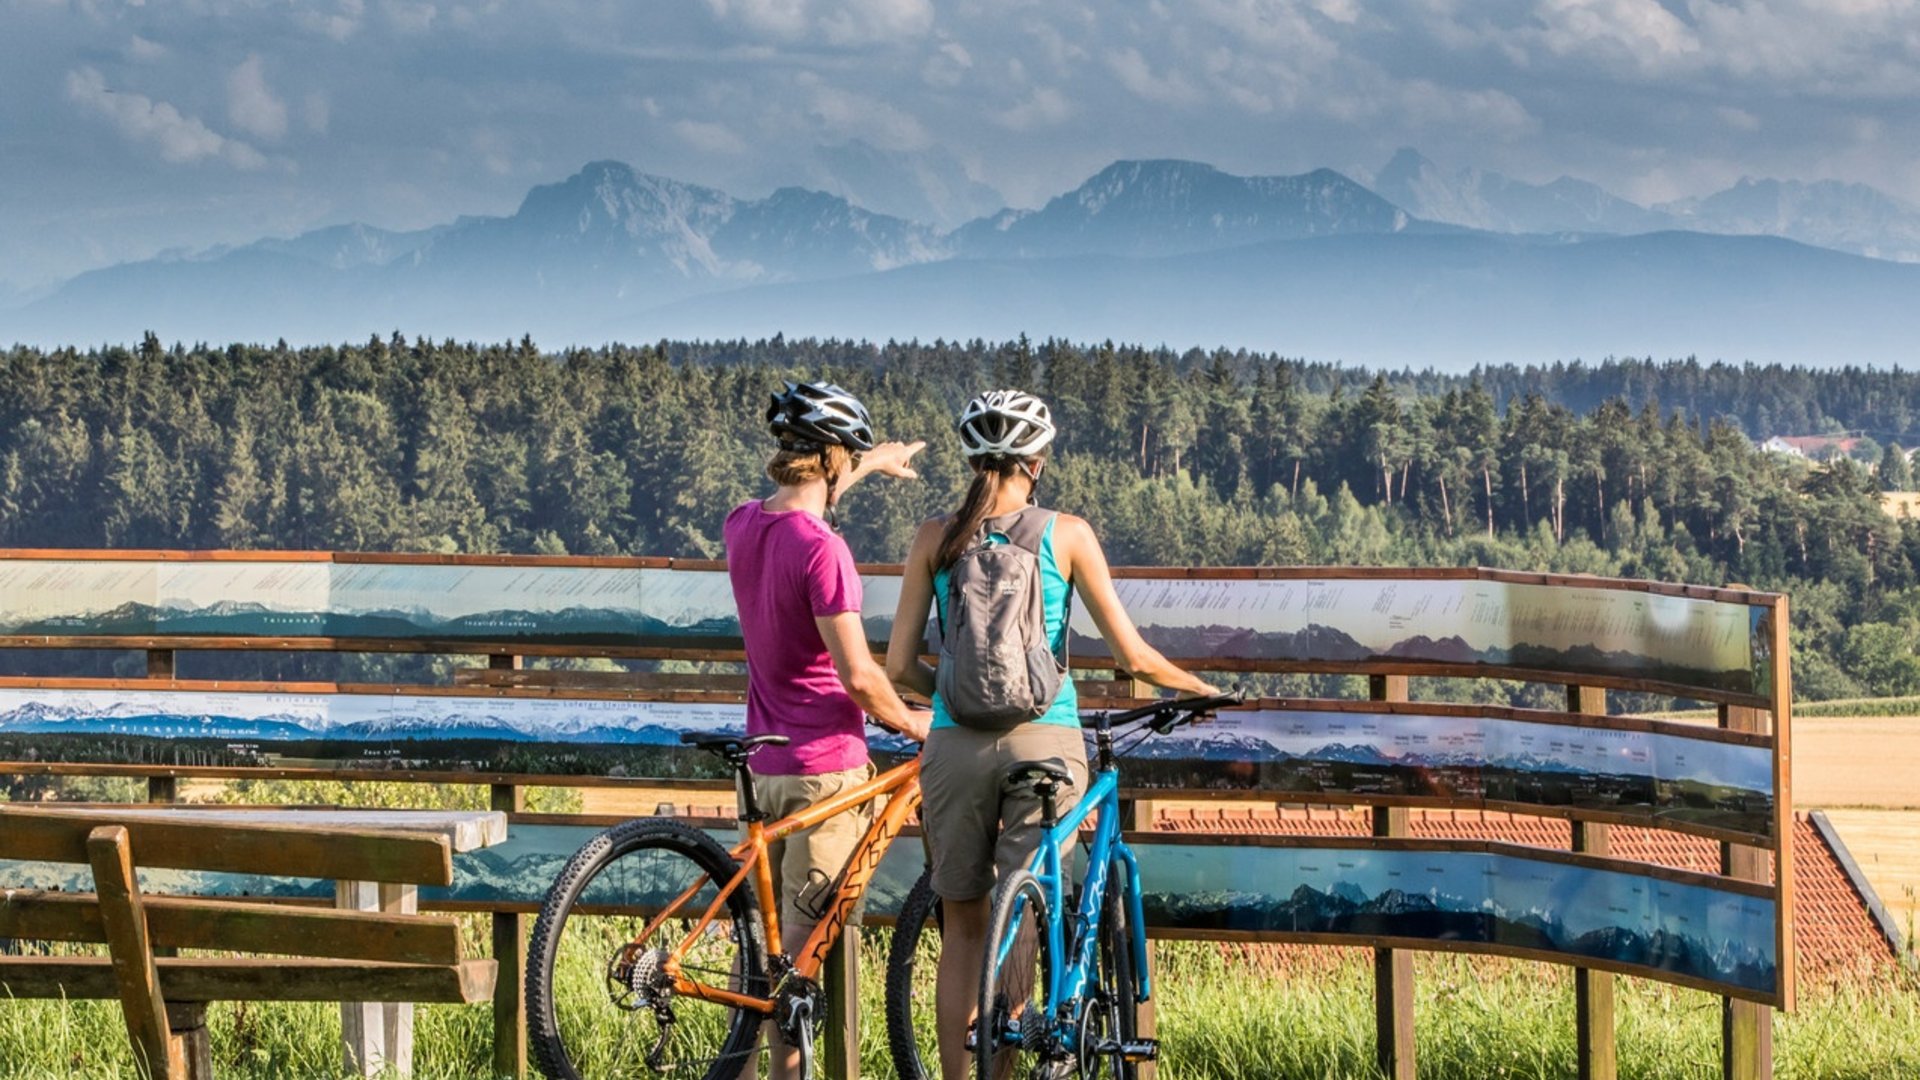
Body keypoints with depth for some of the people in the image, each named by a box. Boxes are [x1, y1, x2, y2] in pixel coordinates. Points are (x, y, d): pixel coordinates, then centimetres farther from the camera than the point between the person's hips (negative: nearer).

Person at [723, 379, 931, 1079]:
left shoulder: (743, 526, 4)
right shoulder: (821, 549, -20)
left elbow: (798, 496, 30)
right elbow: (857, 674, -22)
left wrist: (873, 464, 44)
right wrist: (910, 723, -3)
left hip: (766, 764, 8)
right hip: (825, 768, -8)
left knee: (779, 941, 14)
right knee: (811, 946, -3)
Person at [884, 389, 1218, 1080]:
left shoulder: (936, 538, 3)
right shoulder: (1066, 534, -2)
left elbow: (900, 667, 3)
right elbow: (1131, 655, -4)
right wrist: (1196, 688, 14)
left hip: (955, 744, 2)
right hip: (1043, 739, -2)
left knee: (963, 925, 12)